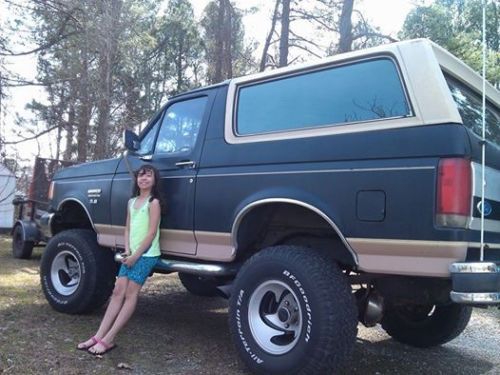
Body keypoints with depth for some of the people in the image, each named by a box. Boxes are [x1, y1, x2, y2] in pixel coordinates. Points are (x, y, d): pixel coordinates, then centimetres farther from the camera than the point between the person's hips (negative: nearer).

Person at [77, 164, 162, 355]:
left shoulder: (153, 203, -9)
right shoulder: (132, 202, 13)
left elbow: (151, 234, -14)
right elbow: (128, 228, 14)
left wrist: (135, 256, -12)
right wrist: (127, 250, -2)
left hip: (146, 255, -7)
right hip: (131, 254, 7)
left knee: (130, 294, -5)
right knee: (118, 292, 4)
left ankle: (108, 339, -3)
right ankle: (99, 336, 5)